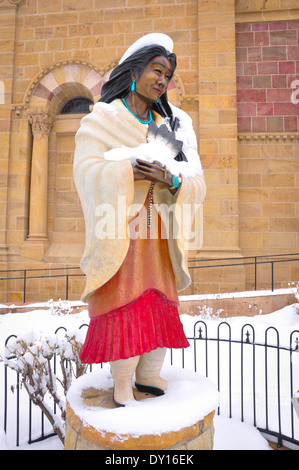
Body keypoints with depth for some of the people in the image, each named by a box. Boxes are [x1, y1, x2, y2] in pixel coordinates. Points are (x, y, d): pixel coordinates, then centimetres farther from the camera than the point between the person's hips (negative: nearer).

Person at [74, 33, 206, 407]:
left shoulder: (171, 126, 14)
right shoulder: (101, 120, 2)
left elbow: (196, 185, 5)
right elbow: (87, 171, -15)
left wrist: (171, 179, -16)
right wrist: (140, 167, -18)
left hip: (157, 235, 5)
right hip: (119, 233, -4)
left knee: (160, 306, 6)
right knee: (124, 309, -5)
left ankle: (149, 376, 23)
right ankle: (122, 389, 12)